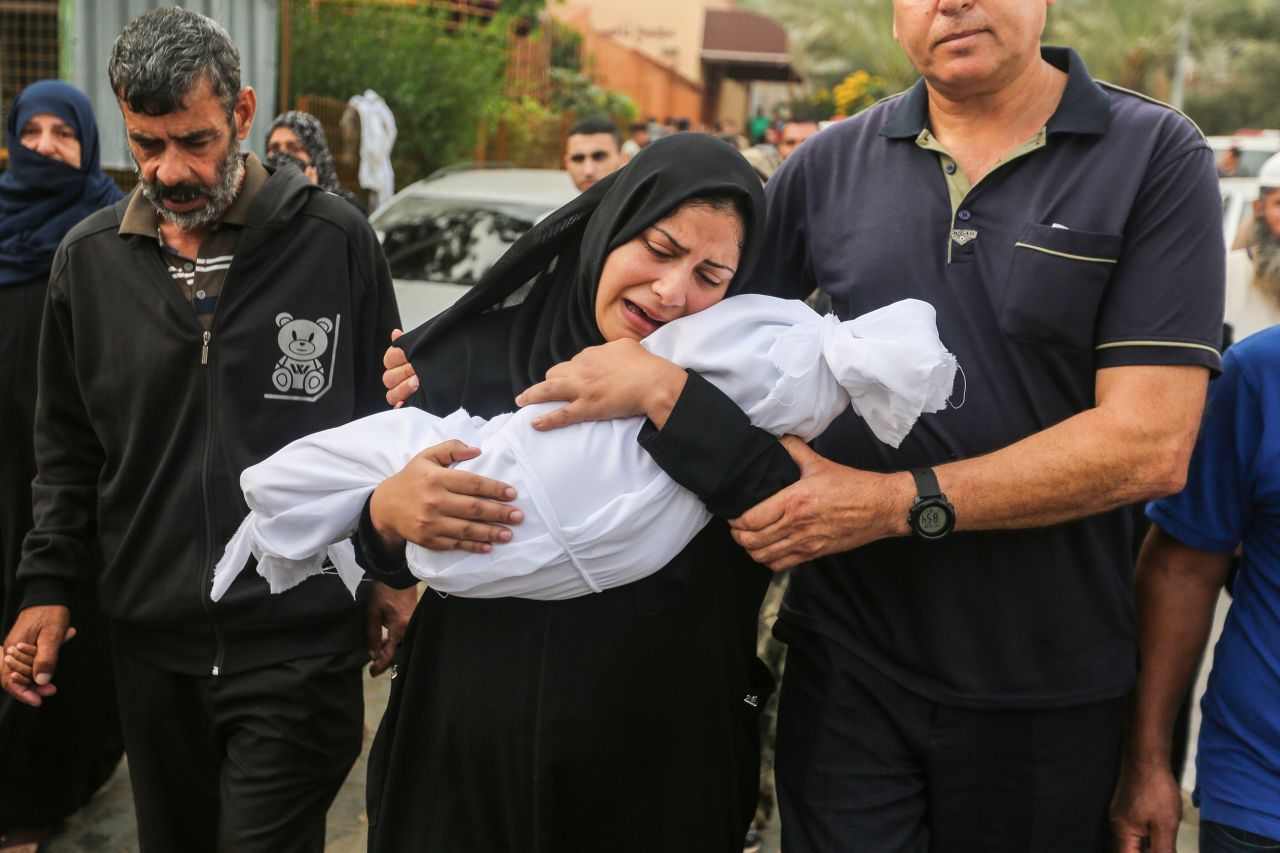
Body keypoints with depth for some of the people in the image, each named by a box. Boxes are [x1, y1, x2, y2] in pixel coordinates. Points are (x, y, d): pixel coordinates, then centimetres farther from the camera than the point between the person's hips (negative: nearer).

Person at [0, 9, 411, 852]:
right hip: (153, 638, 4)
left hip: (302, 643, -4)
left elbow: (387, 417, 2)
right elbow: (68, 444, 12)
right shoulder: (88, 258, 3)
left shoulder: (335, 238, -7)